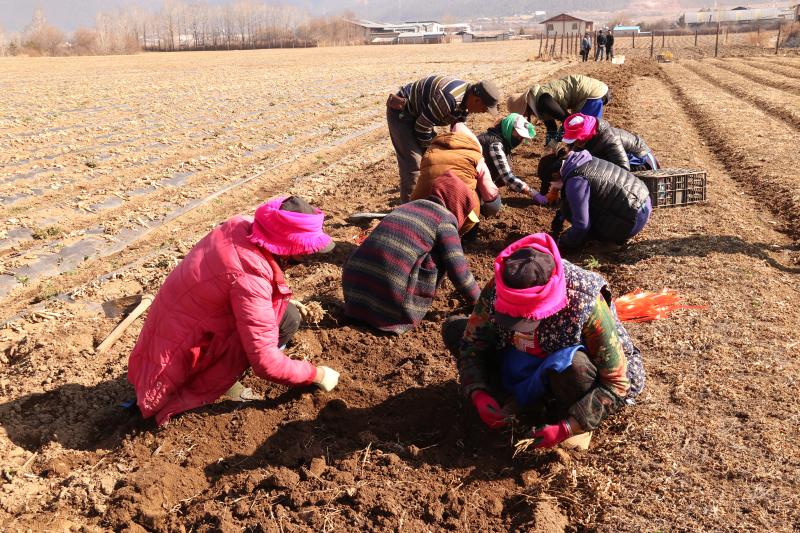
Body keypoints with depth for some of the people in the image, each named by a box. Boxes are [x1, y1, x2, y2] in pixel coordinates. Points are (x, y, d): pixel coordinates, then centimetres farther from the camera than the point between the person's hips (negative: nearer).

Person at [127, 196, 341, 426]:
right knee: (285, 318, -17)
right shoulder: (249, 276, -32)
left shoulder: (241, 225, -10)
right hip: (180, 361, -8)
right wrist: (316, 374, -15)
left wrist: (286, 300, 6)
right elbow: (266, 364, -29)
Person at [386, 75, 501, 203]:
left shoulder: (465, 98, -2)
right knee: (413, 164, -15)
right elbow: (422, 127, -25)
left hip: (416, 115, 10)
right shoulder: (450, 98, -33)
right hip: (400, 113, -10)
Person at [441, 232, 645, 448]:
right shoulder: (497, 289, -25)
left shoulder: (584, 305, -35)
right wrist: (478, 393, -27)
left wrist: (567, 428, -33)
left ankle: (564, 414, -8)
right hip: (518, 364, 4)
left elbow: (617, 384, -28)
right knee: (453, 327, -12)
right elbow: (472, 343, -11)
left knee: (572, 365, -41)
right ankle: (512, 398, -5)